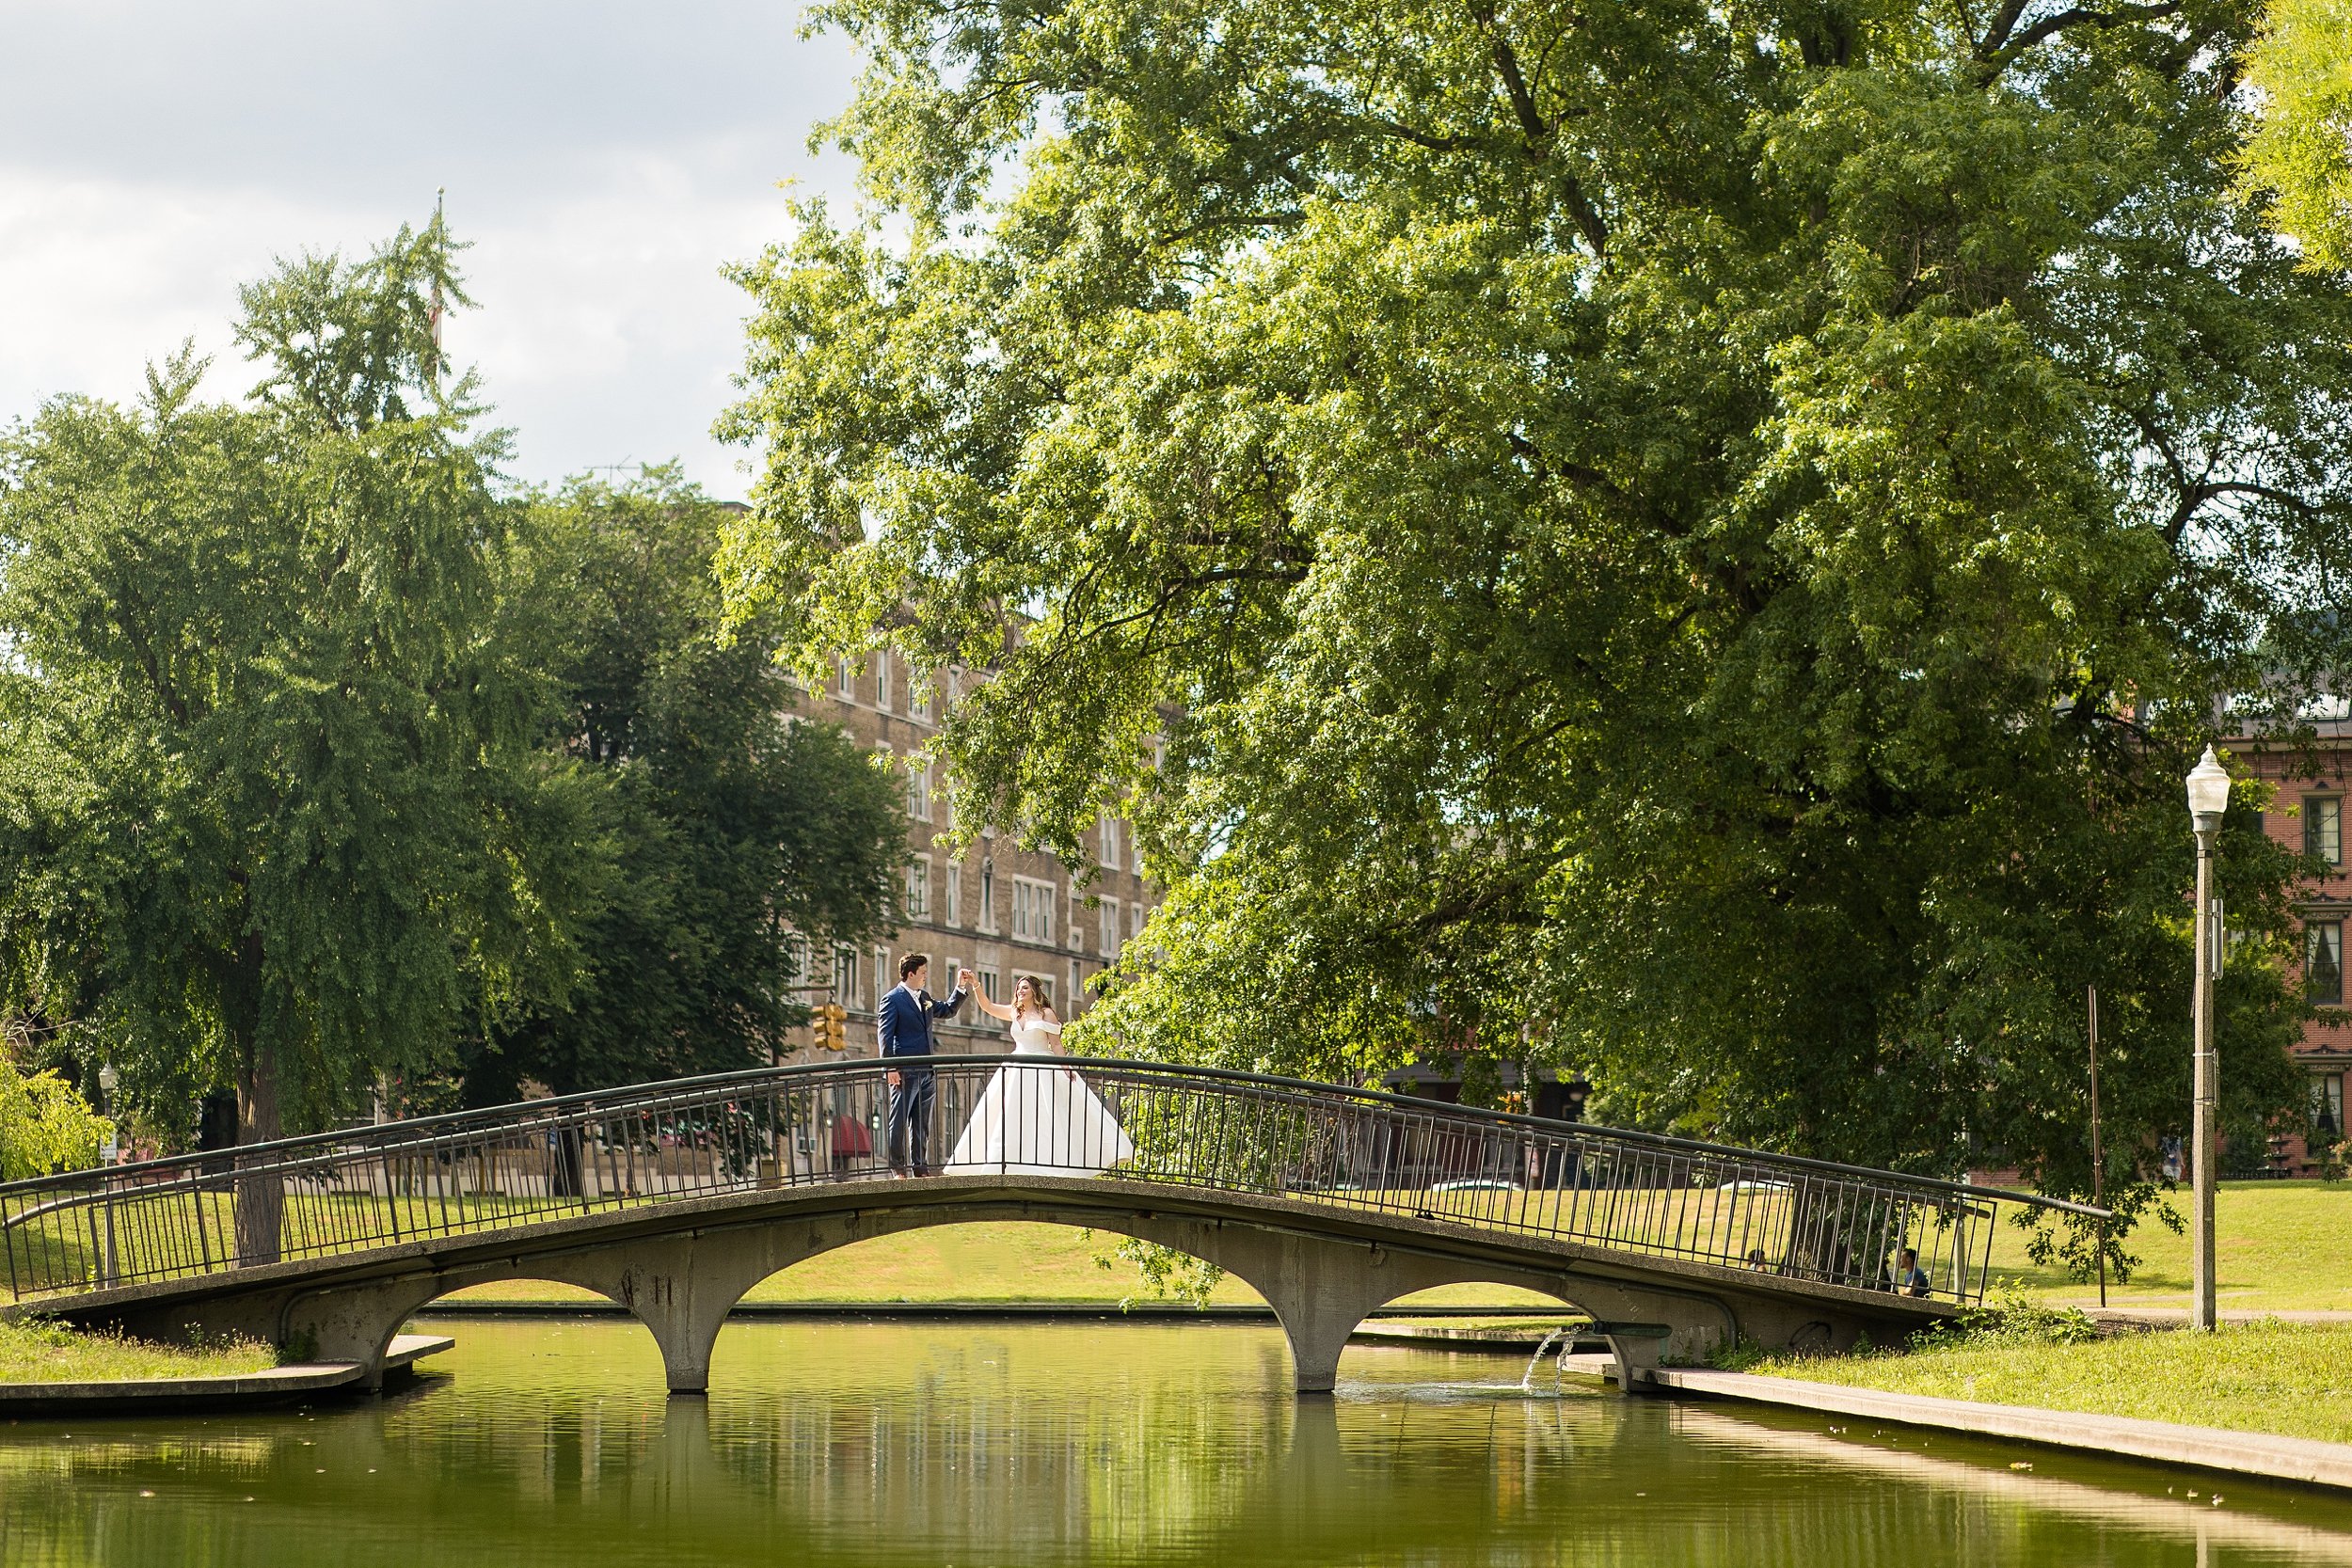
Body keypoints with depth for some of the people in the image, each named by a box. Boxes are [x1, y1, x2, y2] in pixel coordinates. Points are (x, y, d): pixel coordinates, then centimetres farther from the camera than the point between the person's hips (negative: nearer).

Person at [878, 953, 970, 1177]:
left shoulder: (924, 997, 17)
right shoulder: (892, 999, -6)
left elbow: (947, 1011, 31)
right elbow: (885, 1035, -11)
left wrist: (960, 987, 19)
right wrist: (890, 1068, -18)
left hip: (925, 1073, 8)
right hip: (905, 1072, -8)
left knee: (921, 1124, 9)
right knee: (899, 1123, -5)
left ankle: (920, 1167, 12)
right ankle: (898, 1168, -3)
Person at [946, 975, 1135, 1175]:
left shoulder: (1046, 1013, -2)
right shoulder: (1015, 1013, 13)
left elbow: (1056, 1044, -5)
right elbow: (988, 1006, 14)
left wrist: (1066, 1069, -14)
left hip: (1042, 1072, -6)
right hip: (1017, 1073, 6)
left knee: (1044, 1120, -11)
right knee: (1014, 1120, 0)